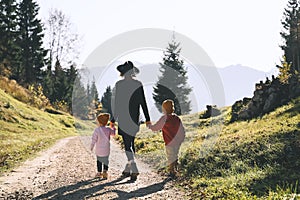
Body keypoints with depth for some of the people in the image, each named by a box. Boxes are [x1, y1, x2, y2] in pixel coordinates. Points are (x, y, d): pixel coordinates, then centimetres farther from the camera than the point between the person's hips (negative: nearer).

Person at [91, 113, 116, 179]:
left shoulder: (97, 130, -18)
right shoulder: (108, 129, -8)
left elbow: (94, 139, -12)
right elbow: (113, 133, 13)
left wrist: (91, 146, 3)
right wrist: (113, 127, 30)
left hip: (99, 150, -2)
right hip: (106, 149, 2)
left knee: (99, 161, 14)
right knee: (106, 160, 15)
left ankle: (99, 173, 21)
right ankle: (105, 172, 11)